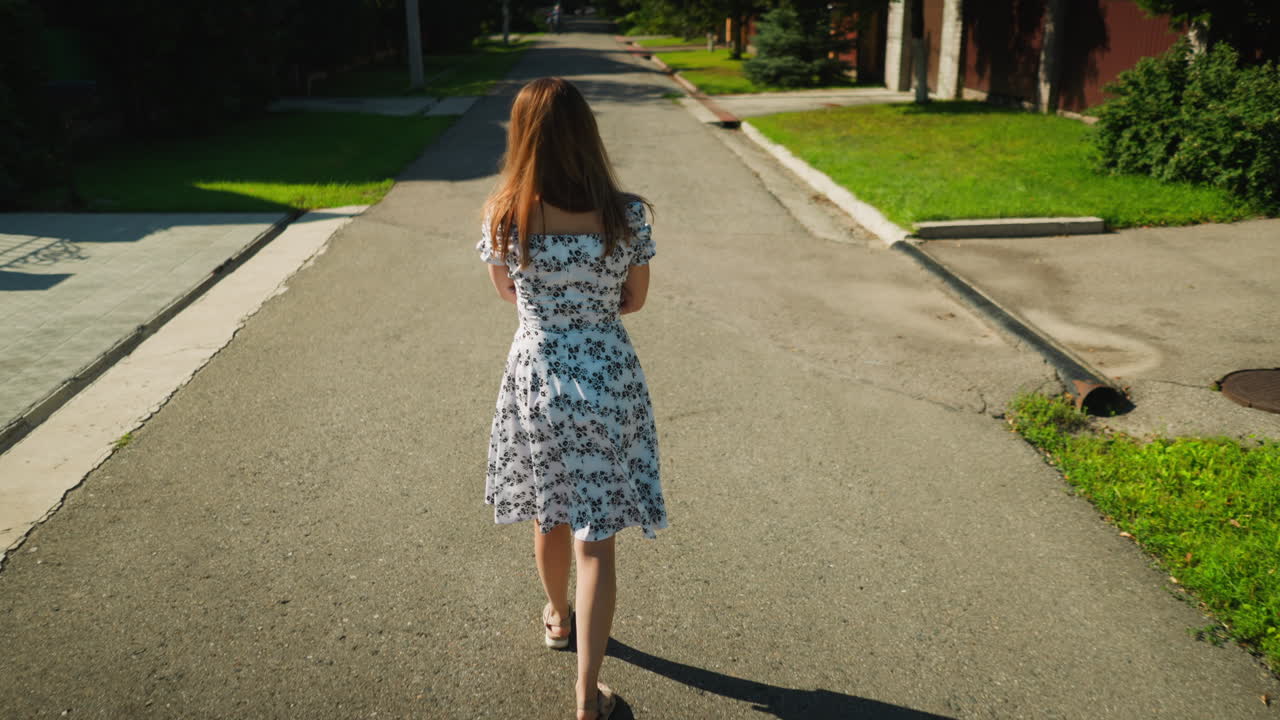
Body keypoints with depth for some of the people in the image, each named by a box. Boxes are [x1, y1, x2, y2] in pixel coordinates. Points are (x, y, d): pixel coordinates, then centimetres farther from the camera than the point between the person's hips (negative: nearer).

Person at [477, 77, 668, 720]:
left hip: (535, 378, 2)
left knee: (549, 516, 24)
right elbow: (635, 300, 1)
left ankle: (558, 617, 50)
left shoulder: (503, 217, -12)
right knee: (596, 539, 7)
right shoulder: (626, 215, -14)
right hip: (608, 382, -1)